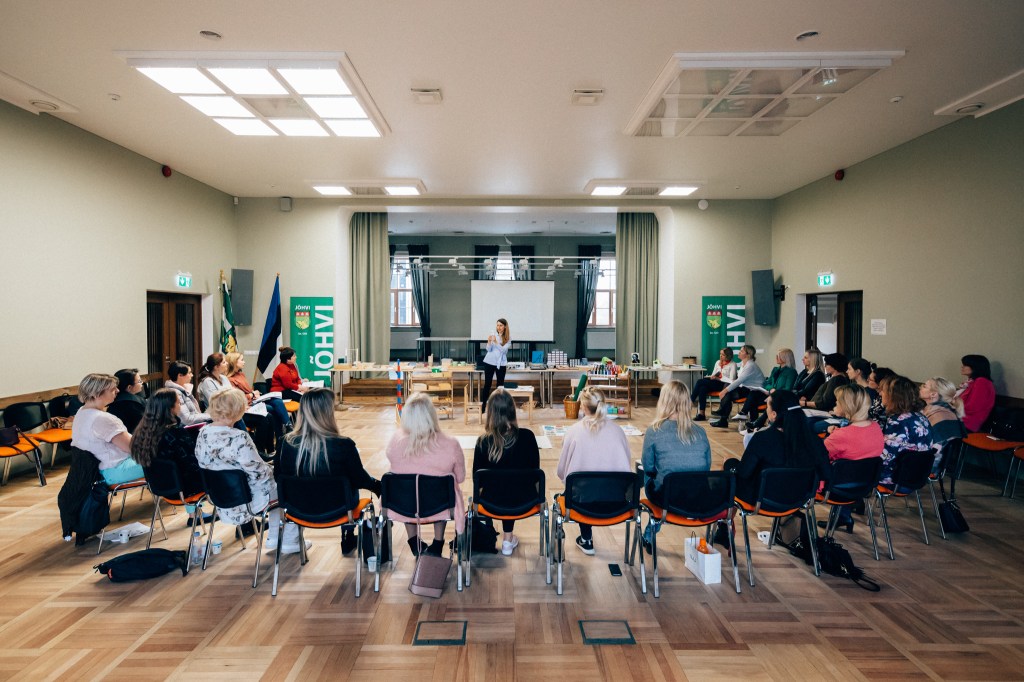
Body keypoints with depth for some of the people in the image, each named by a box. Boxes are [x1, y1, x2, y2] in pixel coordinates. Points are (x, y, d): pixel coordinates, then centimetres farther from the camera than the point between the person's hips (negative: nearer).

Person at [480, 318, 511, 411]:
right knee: (487, 384, 1)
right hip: (490, 362, 0)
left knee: (500, 384, 5)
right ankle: (483, 405, 5)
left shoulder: (508, 338, -2)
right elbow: (488, 350, -4)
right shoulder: (493, 335, 0)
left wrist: (496, 342, -27)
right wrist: (489, 342, -23)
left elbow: (504, 349, -14)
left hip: (501, 363, 0)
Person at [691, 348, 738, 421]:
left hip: (723, 385, -6)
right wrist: (710, 377, -2)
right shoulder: (718, 362, 21)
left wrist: (718, 378, -17)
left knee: (700, 381, -26)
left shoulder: (732, 365, 1)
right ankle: (701, 414, -34)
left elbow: (731, 380, -8)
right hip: (714, 383, 6)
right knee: (703, 388, -31)